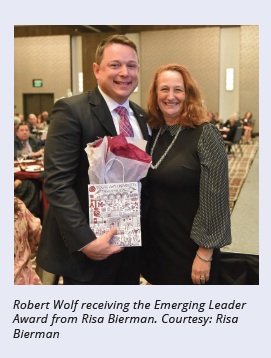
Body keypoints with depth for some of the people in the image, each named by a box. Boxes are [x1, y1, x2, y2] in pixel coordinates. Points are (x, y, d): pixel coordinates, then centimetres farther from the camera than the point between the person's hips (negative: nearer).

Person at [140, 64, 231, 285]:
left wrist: (205, 255, -17)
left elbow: (215, 198, -17)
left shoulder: (205, 134, -15)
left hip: (189, 245, -5)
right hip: (153, 242, 5)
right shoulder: (152, 133, 3)